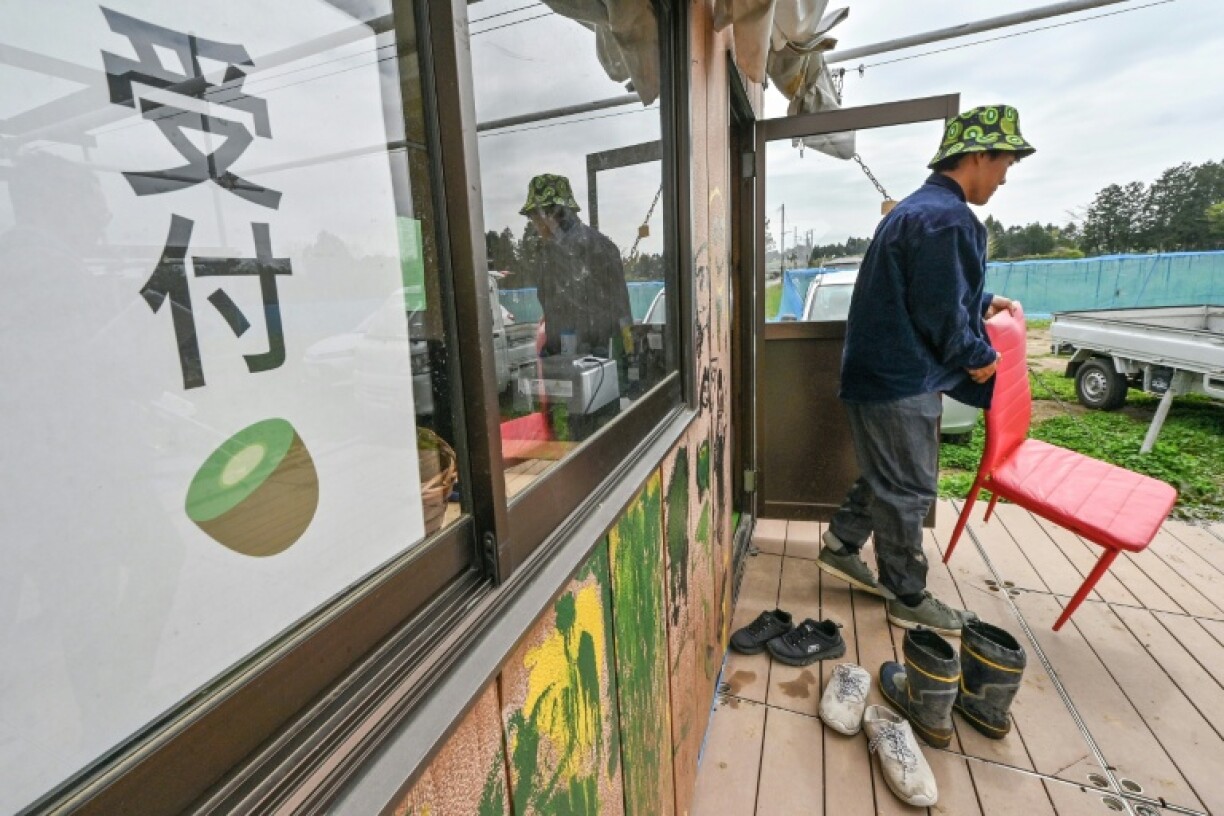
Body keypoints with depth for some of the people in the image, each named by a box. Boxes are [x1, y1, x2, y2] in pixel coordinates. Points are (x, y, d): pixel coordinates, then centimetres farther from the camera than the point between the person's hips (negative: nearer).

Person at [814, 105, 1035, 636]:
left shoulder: (918, 208, 16)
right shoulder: (947, 218, -18)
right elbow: (941, 314, -20)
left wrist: (982, 302, 26)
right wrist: (980, 357, -5)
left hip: (881, 371, 10)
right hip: (902, 380, -10)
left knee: (885, 476, 21)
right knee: (907, 490, 2)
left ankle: (841, 548, 34)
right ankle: (909, 600, 18)